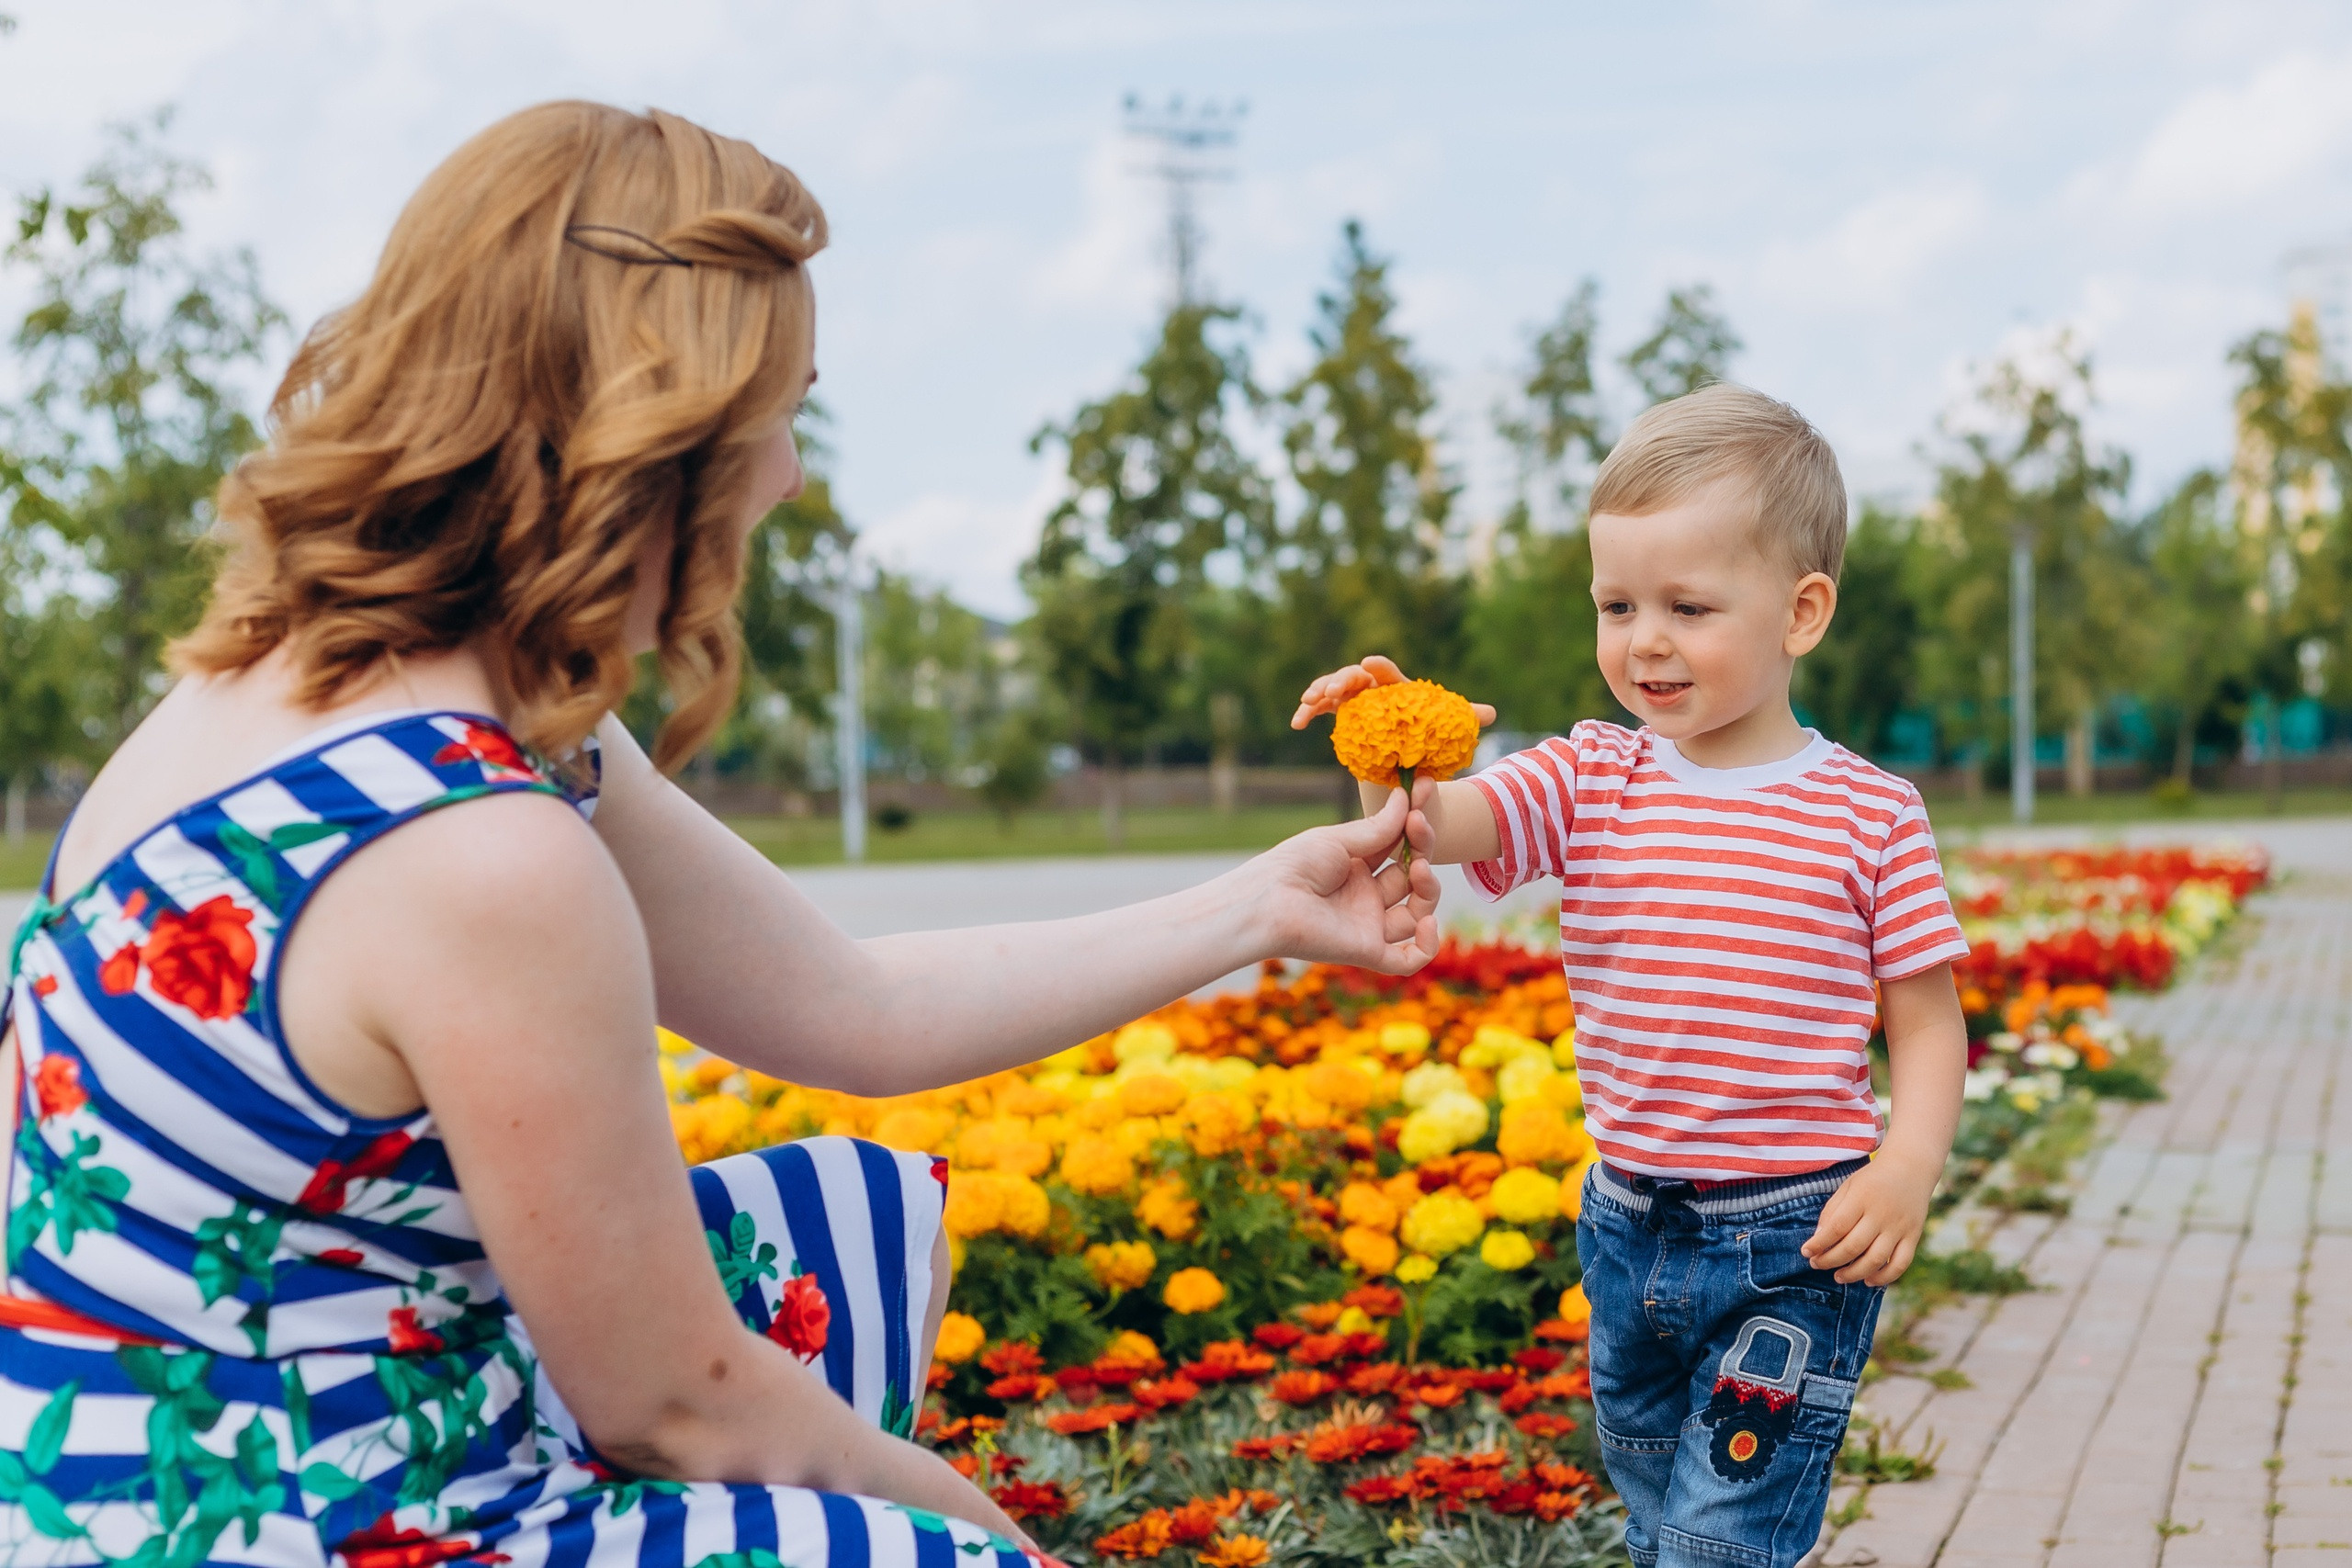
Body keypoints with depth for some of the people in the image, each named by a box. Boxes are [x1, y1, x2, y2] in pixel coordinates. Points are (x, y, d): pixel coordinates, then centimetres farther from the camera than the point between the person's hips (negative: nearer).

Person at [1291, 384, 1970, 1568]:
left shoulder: (1869, 814, -7)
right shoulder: (1588, 781, 0)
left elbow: (1927, 1025, -3)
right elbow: (1450, 824, -17)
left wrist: (1908, 1165, -20)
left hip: (1795, 1243, -4)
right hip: (1629, 1229, 4)